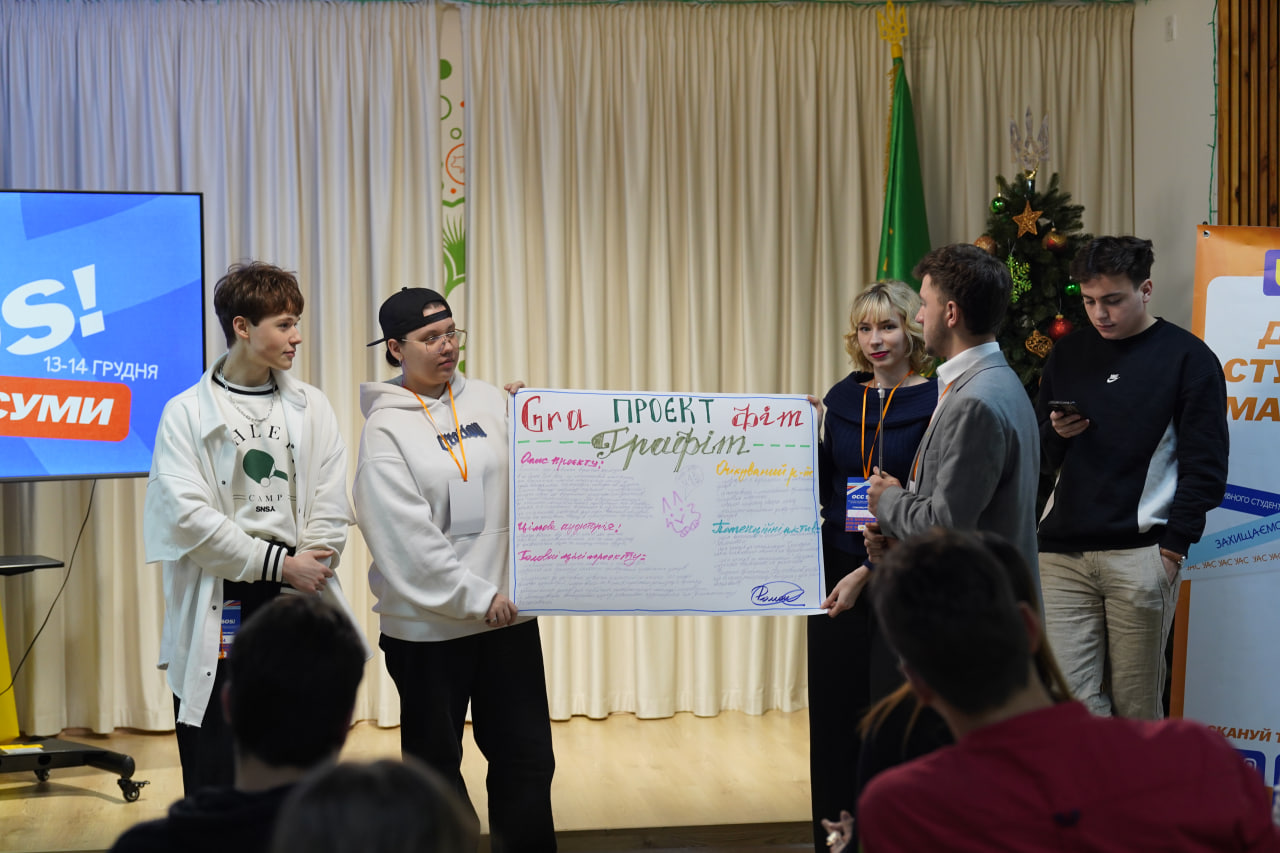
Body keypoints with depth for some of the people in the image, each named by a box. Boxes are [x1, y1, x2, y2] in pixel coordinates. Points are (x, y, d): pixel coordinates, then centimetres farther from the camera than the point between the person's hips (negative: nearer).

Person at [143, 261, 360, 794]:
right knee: (216, 775, -1)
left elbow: (330, 508, 6)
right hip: (219, 614, -3)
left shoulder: (310, 406, 11)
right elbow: (188, 515, -9)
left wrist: (306, 571, -8)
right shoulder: (187, 412, 1)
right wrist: (278, 564, -12)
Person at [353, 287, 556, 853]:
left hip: (508, 615, 4)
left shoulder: (489, 402, 6)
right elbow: (406, 536, -14)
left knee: (527, 758, 8)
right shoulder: (385, 429, -8)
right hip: (428, 625, -4)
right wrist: (474, 596, -15)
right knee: (435, 762, 9)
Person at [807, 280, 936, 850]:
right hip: (837, 569, 5)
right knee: (833, 712, 9)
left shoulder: (934, 402, -7)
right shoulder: (842, 398, 9)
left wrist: (868, 573, -15)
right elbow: (822, 489, 12)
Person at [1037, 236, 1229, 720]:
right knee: (1070, 697, -3)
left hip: (1141, 556, -4)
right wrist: (1056, 435, 0)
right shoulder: (1067, 355, 15)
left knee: (1137, 705, 1)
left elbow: (1206, 465, -1)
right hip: (1063, 552, 4)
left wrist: (1175, 543, -8)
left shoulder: (1188, 358, 1)